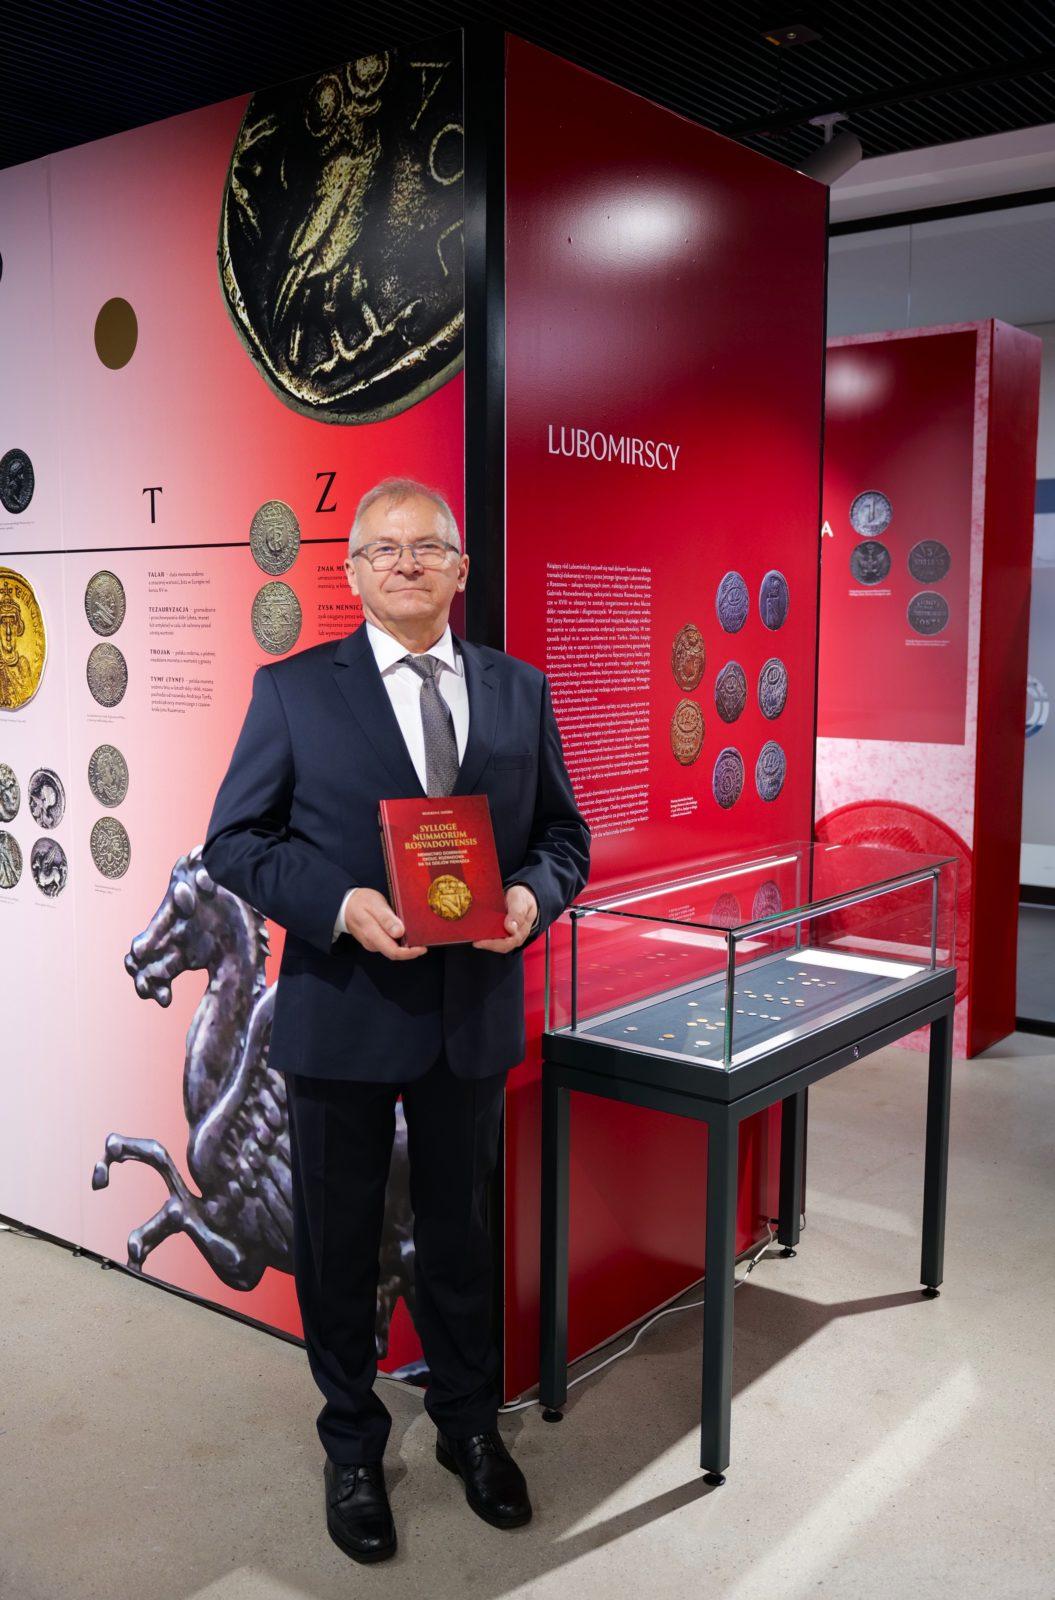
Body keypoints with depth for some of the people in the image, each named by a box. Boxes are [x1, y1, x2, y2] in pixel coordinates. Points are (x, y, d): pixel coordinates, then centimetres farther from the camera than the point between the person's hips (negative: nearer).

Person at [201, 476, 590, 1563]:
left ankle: (468, 1425, 42)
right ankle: (352, 1447, 37)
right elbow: (234, 841, -5)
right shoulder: (292, 689, -4)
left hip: (476, 1013, 2)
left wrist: (533, 894, -14)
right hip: (342, 1013, -2)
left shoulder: (520, 690, 4)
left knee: (459, 1231, 19)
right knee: (339, 1241, 14)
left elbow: (564, 835, 8)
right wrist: (340, 905, -20)